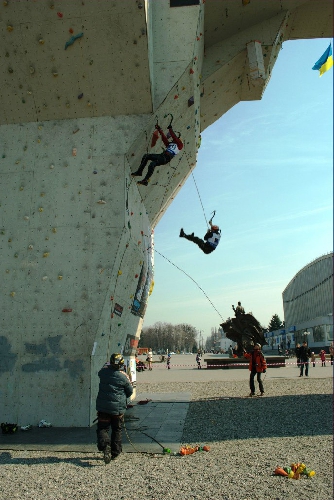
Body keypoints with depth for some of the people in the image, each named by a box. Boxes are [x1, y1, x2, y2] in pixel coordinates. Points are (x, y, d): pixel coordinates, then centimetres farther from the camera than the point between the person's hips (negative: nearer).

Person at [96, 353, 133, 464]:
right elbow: (130, 392, 0)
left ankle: (105, 446, -20)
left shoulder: (103, 371, -8)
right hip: (118, 408, -1)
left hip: (103, 407, 1)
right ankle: (115, 453, 22)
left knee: (102, 429, 6)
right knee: (117, 430, 16)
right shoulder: (123, 376, -14)